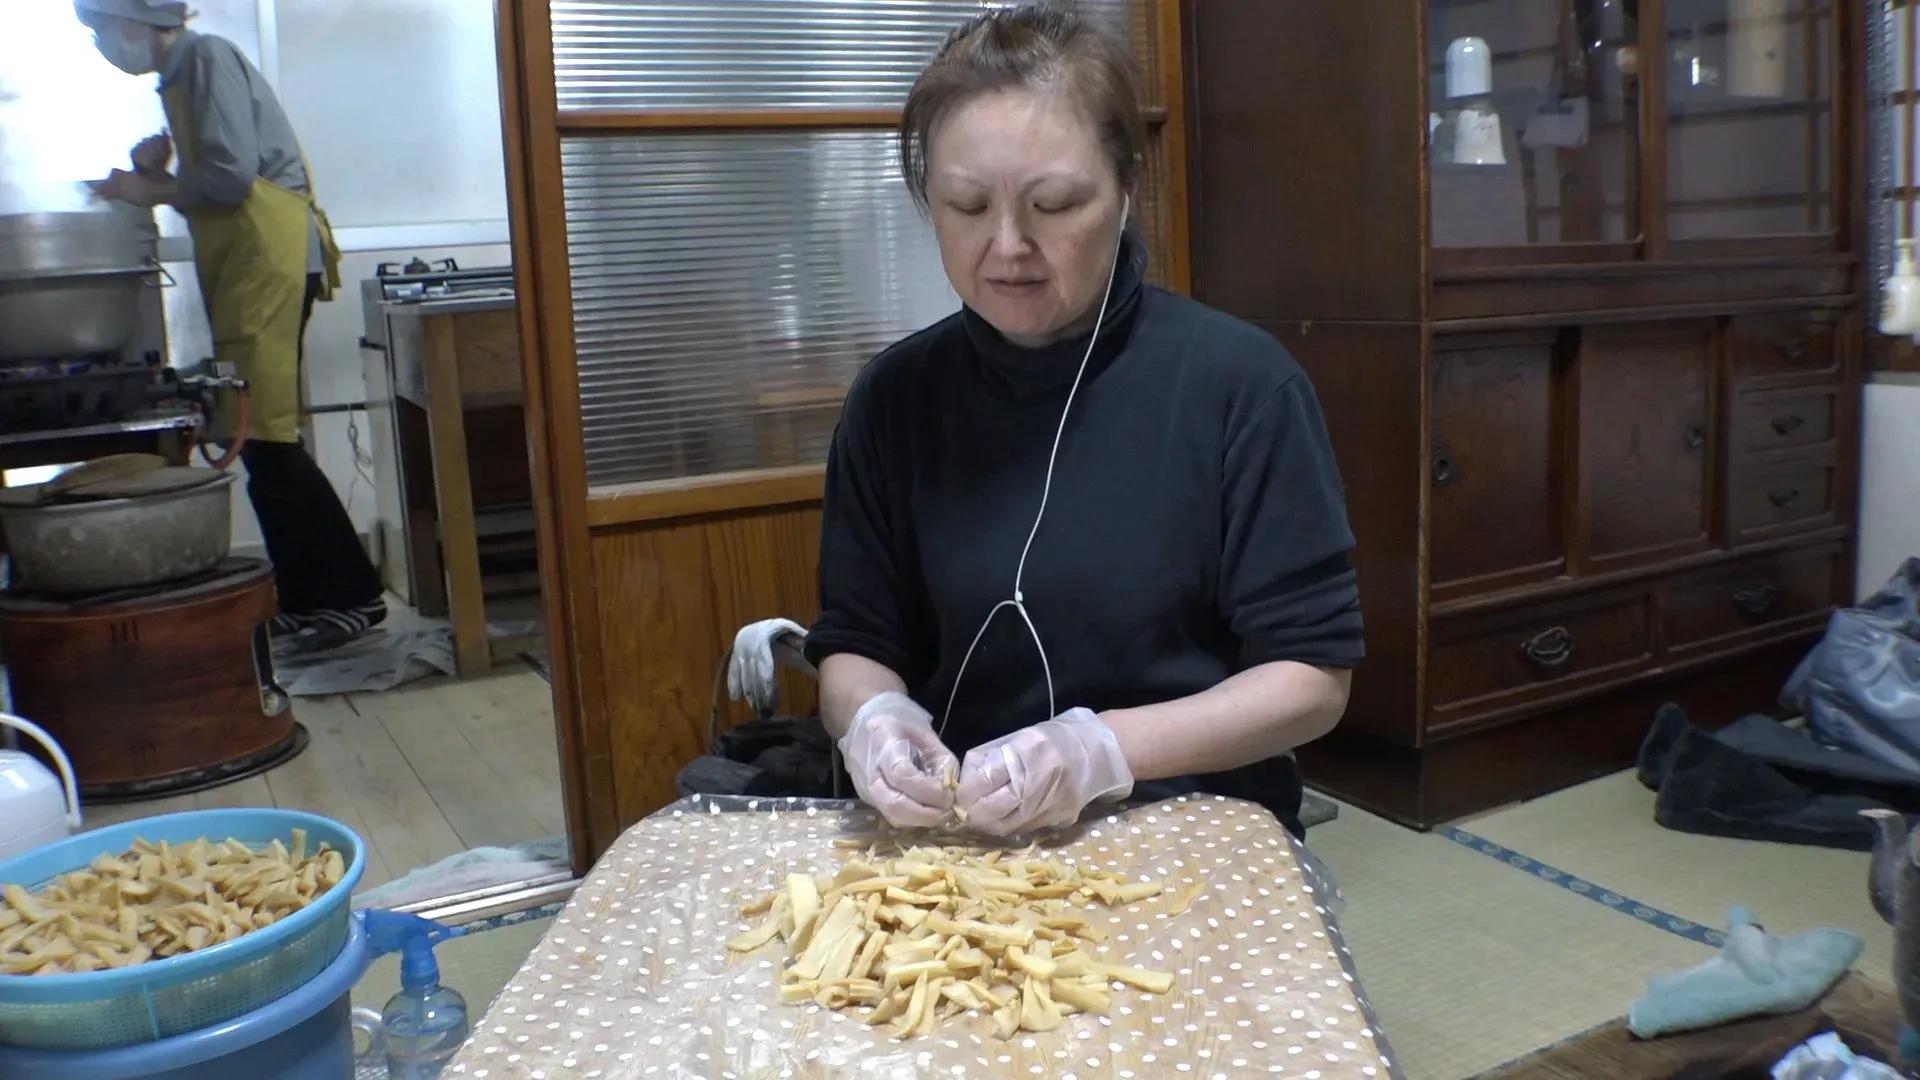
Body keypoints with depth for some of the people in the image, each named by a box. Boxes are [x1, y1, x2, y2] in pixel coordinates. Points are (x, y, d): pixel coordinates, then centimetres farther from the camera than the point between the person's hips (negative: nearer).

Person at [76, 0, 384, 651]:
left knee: (264, 439, -12)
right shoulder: (181, 75, 22)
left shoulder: (207, 58, -7)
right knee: (260, 441, 9)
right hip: (245, 265, 10)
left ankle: (353, 595, -8)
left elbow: (232, 175, -18)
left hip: (268, 260, -10)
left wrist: (154, 189, -3)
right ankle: (306, 597, 14)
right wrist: (158, 176, 6)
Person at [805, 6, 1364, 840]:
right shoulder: (895, 396, 1)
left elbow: (1313, 675, -8)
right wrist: (871, 717, -16)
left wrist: (1103, 749, -23)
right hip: (956, 848, 2)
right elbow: (853, 643, 7)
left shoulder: (1239, 381, -9)